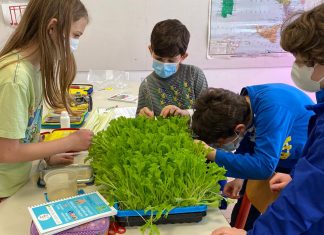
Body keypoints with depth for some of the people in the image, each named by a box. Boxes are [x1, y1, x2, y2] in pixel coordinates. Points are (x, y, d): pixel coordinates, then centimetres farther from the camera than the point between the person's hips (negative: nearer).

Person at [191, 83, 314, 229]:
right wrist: (240, 178, -13)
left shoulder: (272, 107, -38)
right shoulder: (241, 106, -15)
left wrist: (212, 155, -37)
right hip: (279, 162, 7)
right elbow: (246, 149, 2)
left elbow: (264, 167, -40)